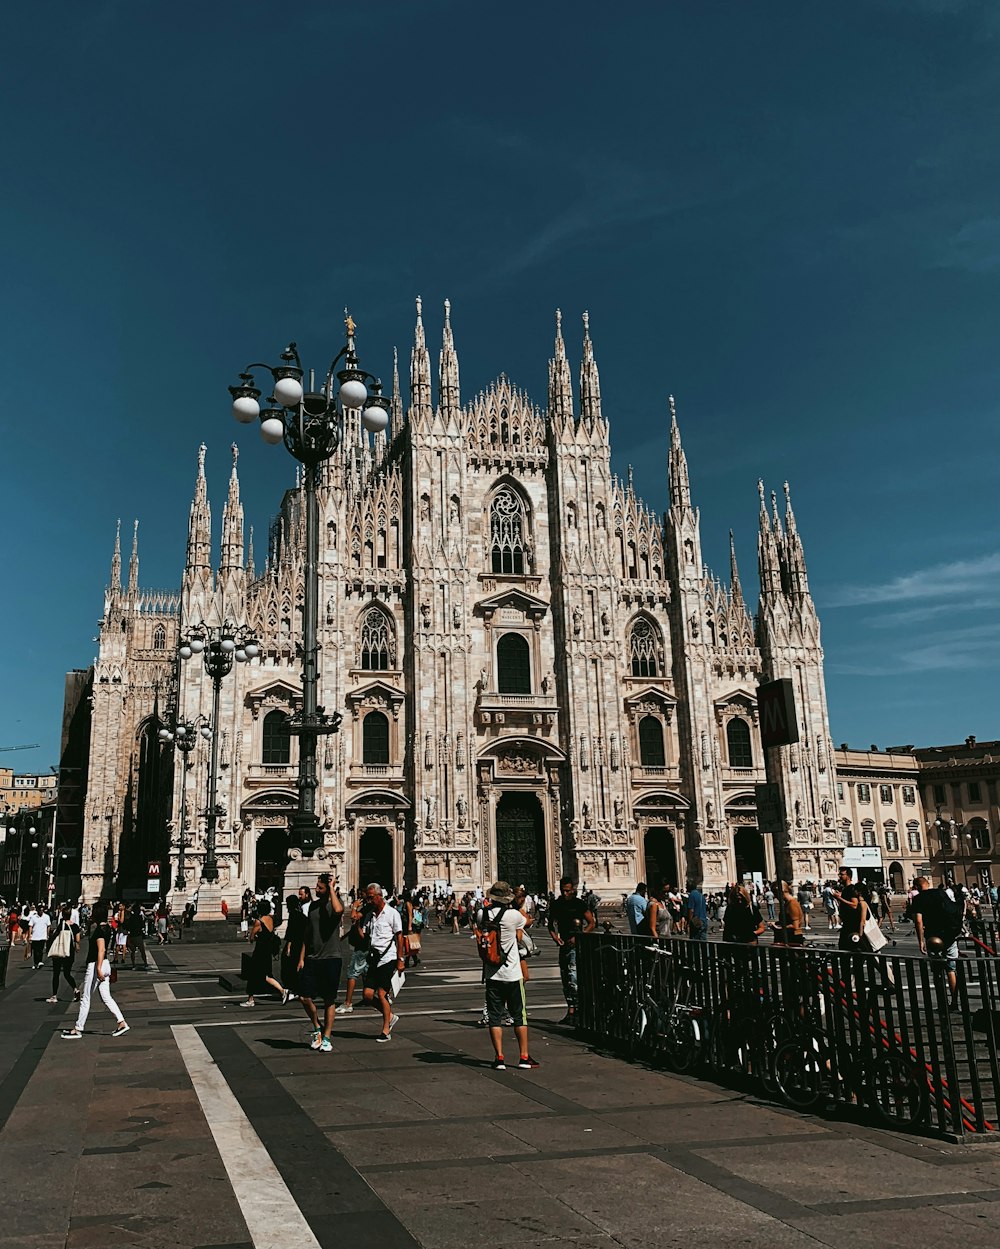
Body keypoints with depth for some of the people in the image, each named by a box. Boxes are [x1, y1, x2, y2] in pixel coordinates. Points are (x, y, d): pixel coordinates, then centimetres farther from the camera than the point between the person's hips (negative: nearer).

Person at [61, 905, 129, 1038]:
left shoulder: (99, 929, -17)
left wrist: (98, 969, -28)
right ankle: (122, 1023, 6)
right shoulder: (107, 927, 11)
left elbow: (101, 950, -25)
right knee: (106, 997, 11)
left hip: (95, 965, -9)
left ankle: (77, 1030, 13)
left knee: (85, 998, 3)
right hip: (105, 964, 9)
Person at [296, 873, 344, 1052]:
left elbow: (338, 910, -35)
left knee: (329, 1000, 4)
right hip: (312, 958, 5)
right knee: (305, 997, 0)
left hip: (331, 958, -5)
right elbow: (307, 934, 16)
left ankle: (326, 1038, 16)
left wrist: (332, 889, -22)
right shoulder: (313, 905, 11)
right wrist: (301, 958, 11)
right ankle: (317, 1029, 22)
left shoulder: (335, 903, -7)